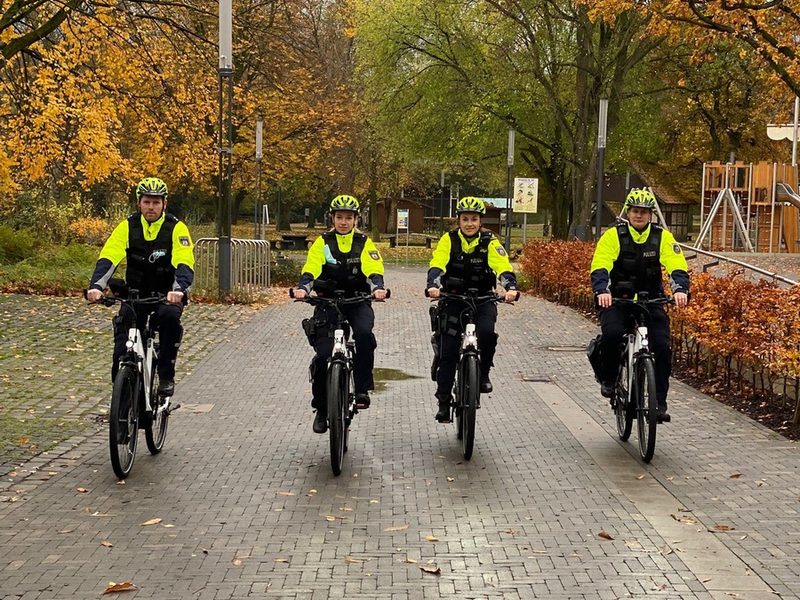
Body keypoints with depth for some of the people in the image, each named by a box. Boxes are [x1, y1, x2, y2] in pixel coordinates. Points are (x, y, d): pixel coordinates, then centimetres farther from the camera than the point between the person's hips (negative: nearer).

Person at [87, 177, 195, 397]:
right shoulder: (127, 227, -5)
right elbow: (108, 258, -16)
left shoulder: (176, 228, -10)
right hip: (136, 292, 2)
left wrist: (179, 289, -44)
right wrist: (96, 285, -35)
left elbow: (185, 264, -23)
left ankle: (166, 376, -20)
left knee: (169, 316, -33)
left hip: (167, 294, -2)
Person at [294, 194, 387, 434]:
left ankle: (362, 389, -20)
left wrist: (377, 288, -33)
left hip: (357, 301, 0)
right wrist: (303, 288, -32)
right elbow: (310, 269, -11)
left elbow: (374, 270, -11)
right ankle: (321, 409, 8)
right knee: (323, 354, -11)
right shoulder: (322, 243, 4)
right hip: (328, 301, 0)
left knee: (364, 333, -32)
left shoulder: (364, 243, 4)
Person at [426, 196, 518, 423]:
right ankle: (443, 402, 4)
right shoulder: (449, 240, -7)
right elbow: (437, 265, -21)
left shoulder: (490, 242, -7)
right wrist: (433, 285, -41)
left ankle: (483, 373, -1)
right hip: (454, 298, 0)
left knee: (487, 332, -28)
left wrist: (511, 288, -40)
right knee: (448, 351, -5)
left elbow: (504, 268, -20)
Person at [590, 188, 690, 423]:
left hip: (651, 300, 2)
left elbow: (678, 267, -13)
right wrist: (602, 291, -39)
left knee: (662, 346, -15)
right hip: (618, 299, -2)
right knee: (612, 333, -30)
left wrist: (680, 290, -34)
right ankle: (608, 378, -2)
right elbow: (599, 268, -20)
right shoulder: (613, 235, -8)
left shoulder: (662, 237, -3)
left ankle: (659, 403, -3)